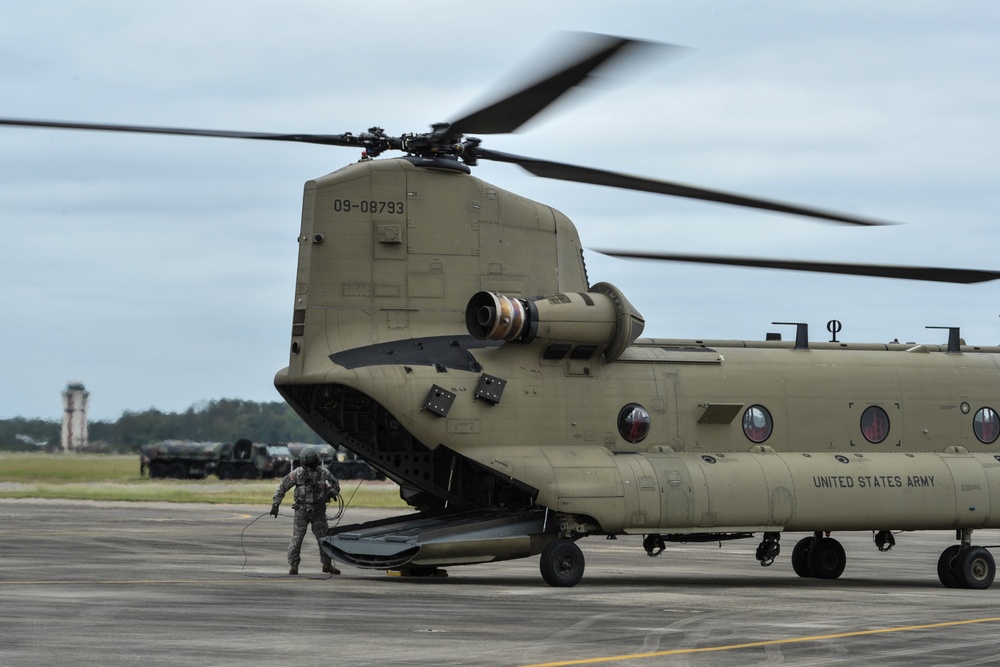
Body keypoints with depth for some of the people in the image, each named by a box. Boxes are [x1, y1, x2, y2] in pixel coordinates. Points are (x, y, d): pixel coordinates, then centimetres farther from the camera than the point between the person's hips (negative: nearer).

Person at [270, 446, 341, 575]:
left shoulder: (324, 473, -7)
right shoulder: (298, 473, -12)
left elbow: (335, 485, 8)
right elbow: (282, 487, -6)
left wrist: (332, 492, -15)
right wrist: (275, 504, -9)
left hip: (318, 511, 2)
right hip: (302, 510, -2)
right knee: (297, 538, -6)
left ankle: (327, 564, 21)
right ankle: (293, 566, 1)